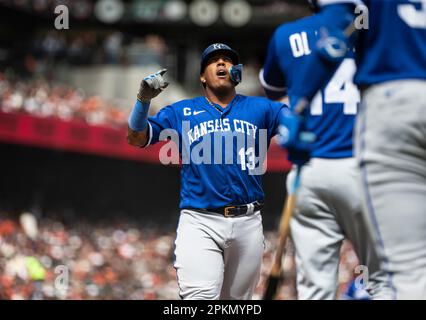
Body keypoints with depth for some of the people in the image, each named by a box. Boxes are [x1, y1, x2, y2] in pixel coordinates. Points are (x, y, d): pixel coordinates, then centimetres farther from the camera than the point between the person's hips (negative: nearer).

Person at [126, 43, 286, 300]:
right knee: (201, 297, -20)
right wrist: (144, 99, -11)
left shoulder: (259, 108, 13)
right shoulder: (182, 112, 12)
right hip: (199, 223, -2)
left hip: (247, 223, 2)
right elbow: (137, 139, 5)